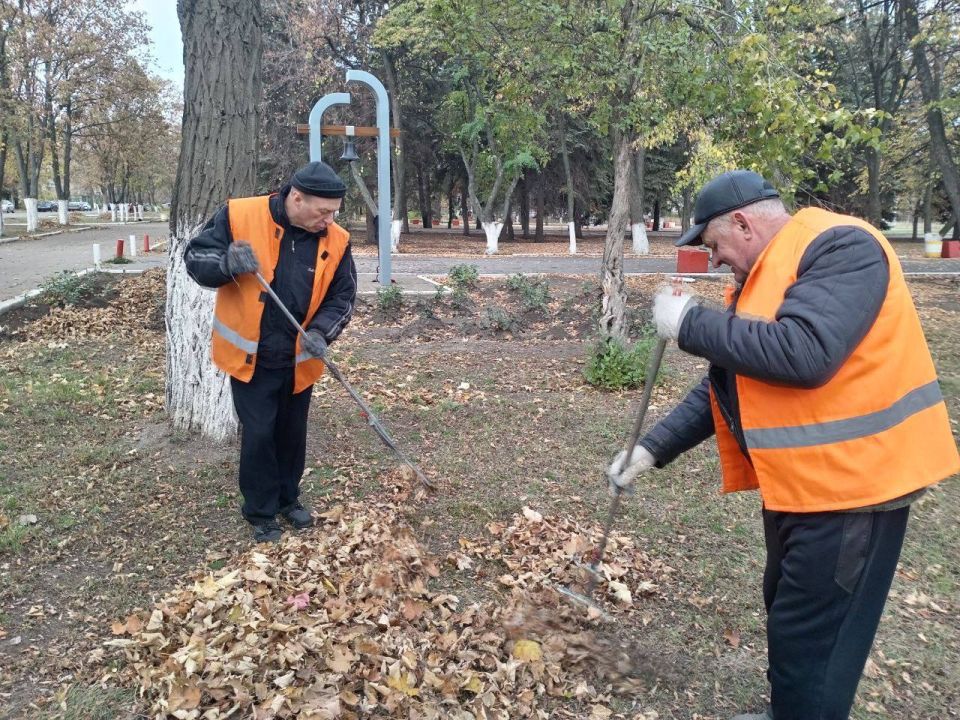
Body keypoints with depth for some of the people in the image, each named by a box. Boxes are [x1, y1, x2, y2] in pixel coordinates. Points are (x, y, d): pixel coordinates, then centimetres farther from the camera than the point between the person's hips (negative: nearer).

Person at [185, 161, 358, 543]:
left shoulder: (336, 240, -8)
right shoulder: (238, 216, -15)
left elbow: (343, 296, 0)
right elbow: (194, 257, -8)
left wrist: (321, 331, -18)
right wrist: (227, 263, -30)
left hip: (299, 359, 3)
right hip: (249, 356, -3)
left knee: (292, 433, 17)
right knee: (258, 435, 2)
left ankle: (288, 498, 38)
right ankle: (261, 512, 21)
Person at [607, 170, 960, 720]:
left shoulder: (840, 247, -18)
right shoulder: (767, 273, 11)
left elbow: (802, 354, -34)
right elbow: (728, 382, 13)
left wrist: (691, 323, -22)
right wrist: (652, 449, 8)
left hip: (850, 481, -10)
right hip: (800, 480, 10)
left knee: (810, 637, 2)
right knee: (789, 615, 24)